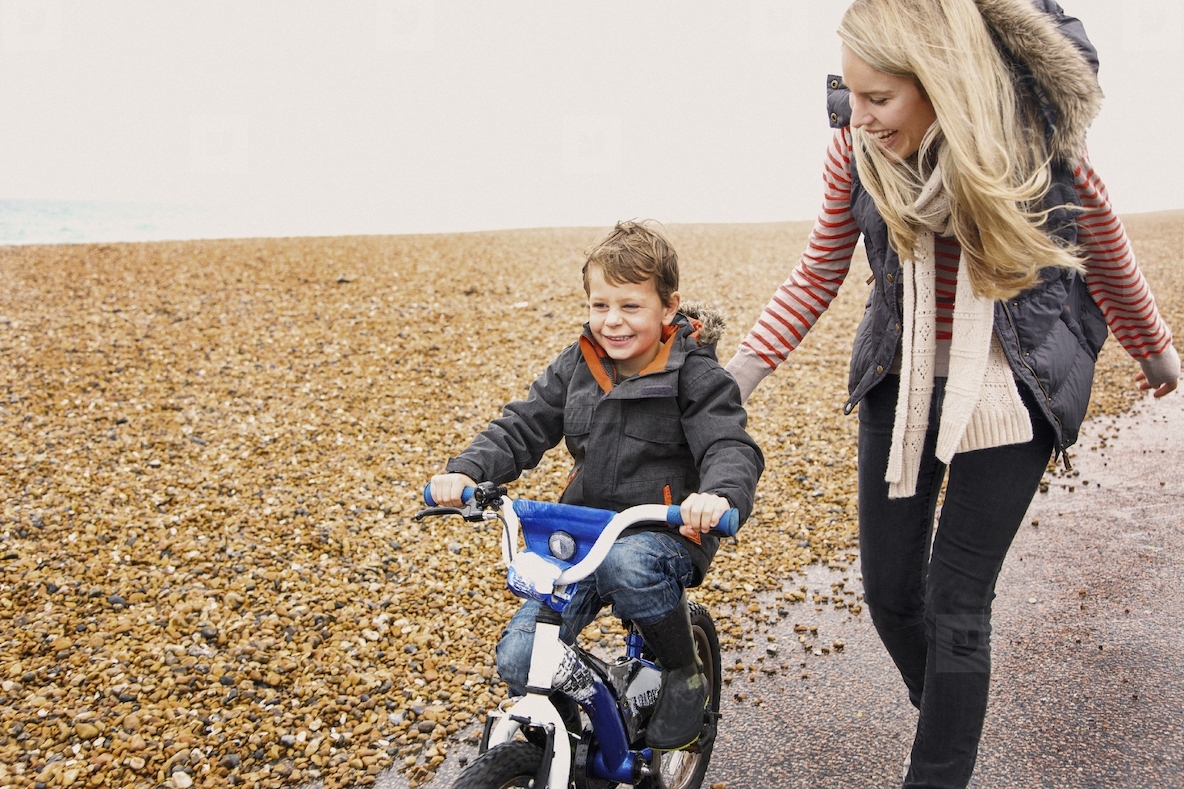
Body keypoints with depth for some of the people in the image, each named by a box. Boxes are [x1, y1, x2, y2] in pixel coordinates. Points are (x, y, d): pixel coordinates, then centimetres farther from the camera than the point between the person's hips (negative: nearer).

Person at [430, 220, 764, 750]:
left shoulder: (694, 374, -7)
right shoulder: (577, 365, 7)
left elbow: (730, 447, -18)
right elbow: (521, 429, 6)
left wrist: (719, 495, -42)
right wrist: (466, 471, -13)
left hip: (666, 534, -4)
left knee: (627, 563, -40)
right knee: (518, 658, -14)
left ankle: (687, 676, -10)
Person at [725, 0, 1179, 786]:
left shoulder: (1044, 148, -17)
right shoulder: (858, 149, -10)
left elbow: (1113, 270, 1)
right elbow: (818, 276, 2)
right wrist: (739, 372, -6)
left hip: (1006, 395, -4)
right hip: (901, 386, 4)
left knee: (957, 602, -4)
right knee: (889, 590, 10)